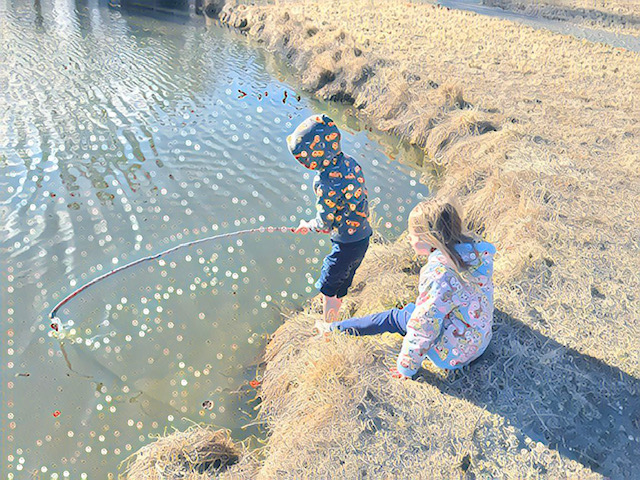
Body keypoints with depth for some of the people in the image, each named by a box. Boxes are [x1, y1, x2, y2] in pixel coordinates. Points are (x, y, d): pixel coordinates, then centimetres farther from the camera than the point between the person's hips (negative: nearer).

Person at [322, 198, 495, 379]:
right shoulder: (476, 251, -6)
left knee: (392, 318, 7)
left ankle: (333, 329, 23)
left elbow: (423, 329, -23)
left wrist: (406, 368, -8)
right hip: (480, 340, 7)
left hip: (452, 354, -7)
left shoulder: (439, 274, -32)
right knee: (409, 309, 20)